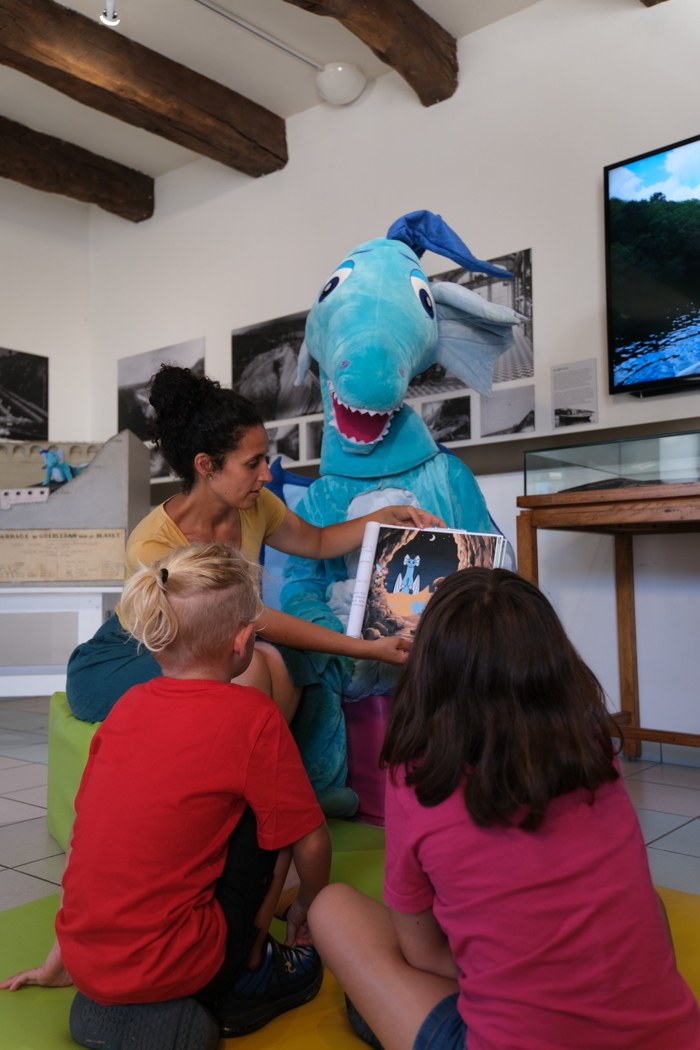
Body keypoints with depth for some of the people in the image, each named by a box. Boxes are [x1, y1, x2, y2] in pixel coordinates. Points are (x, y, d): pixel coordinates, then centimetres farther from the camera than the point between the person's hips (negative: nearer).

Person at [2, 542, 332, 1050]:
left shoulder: (129, 704, 3)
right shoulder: (252, 714, -15)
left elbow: (91, 834, 11)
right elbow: (310, 841, -6)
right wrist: (309, 909, 16)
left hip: (87, 963, 6)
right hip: (167, 966, -6)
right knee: (273, 812, 3)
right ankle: (246, 977, 13)